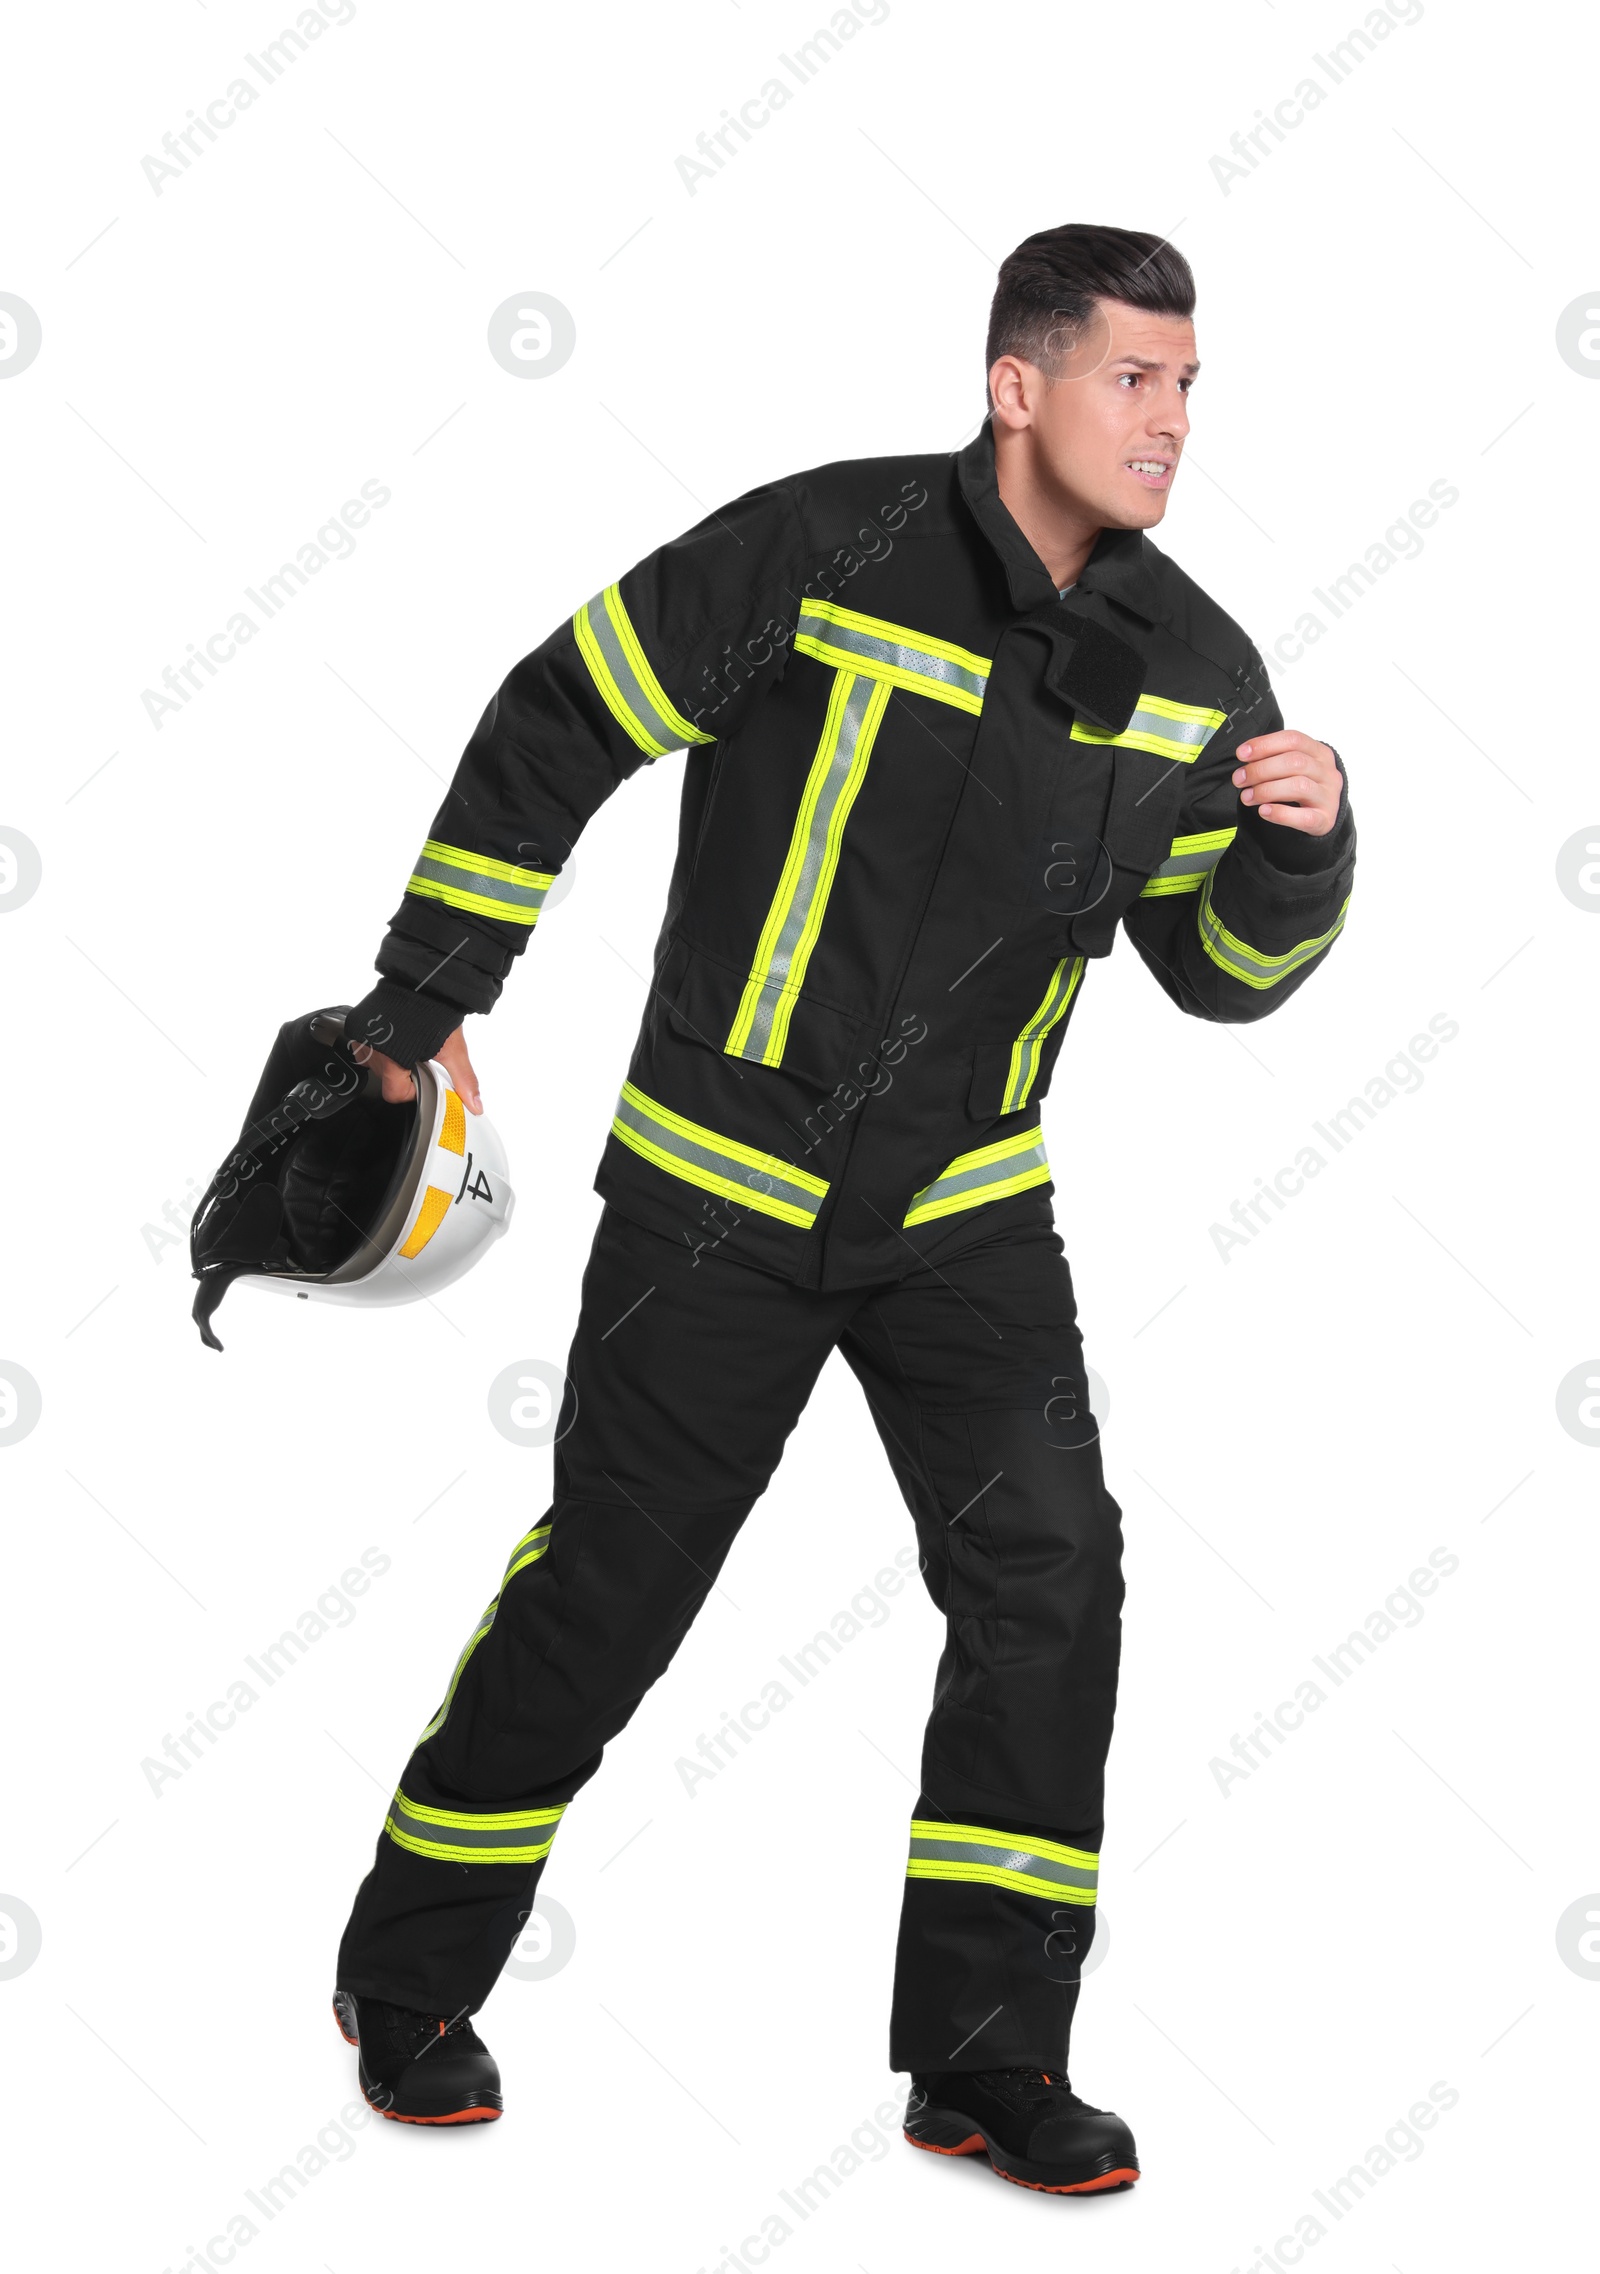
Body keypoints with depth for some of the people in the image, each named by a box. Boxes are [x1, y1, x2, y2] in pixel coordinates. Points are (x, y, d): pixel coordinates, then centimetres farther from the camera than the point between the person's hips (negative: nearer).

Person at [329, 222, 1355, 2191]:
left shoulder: (1190, 666, -1)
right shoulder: (827, 549, -16)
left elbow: (1220, 964, 7)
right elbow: (556, 724, -6)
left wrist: (1304, 847, -15)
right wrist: (423, 995, -3)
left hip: (968, 1208, 4)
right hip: (719, 1184, -4)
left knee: (1048, 1580, -8)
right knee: (604, 1591, 3)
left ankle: (985, 2055, 6)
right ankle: (408, 1980, 25)